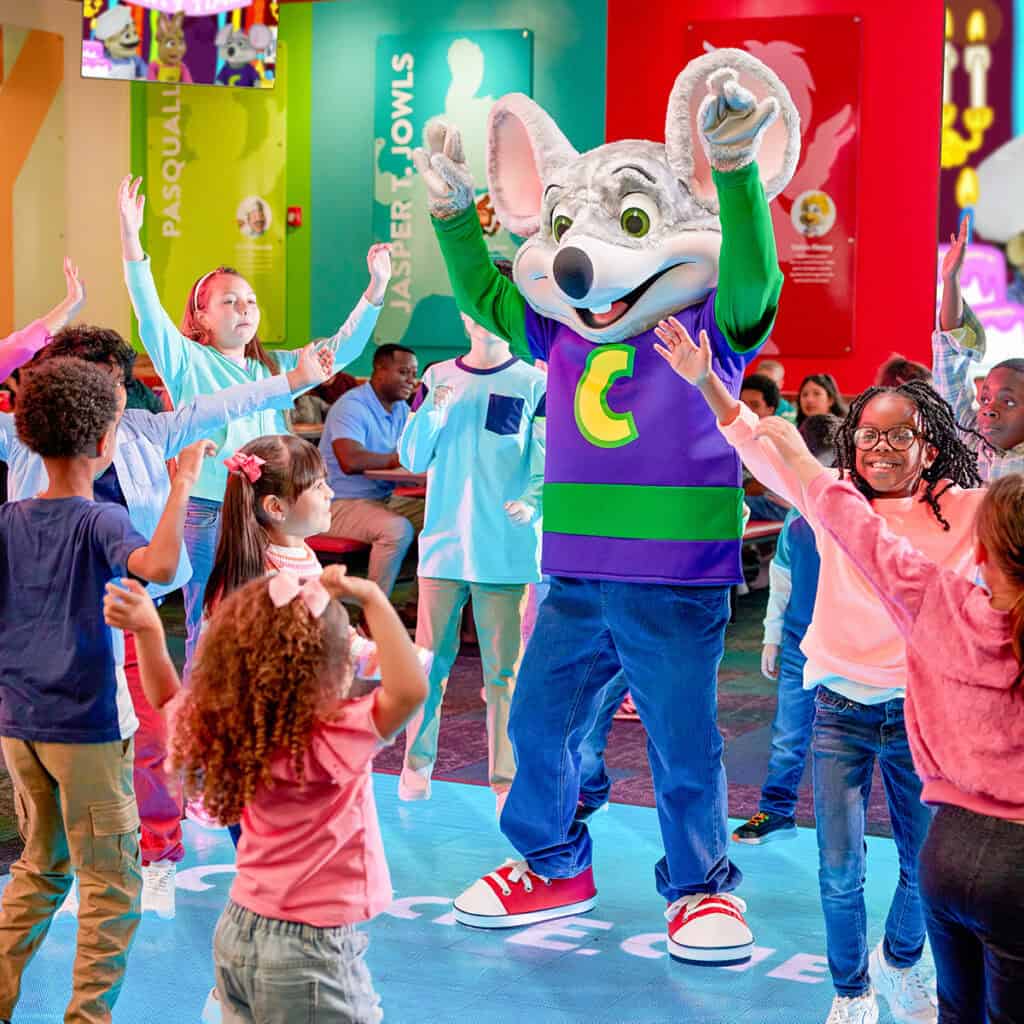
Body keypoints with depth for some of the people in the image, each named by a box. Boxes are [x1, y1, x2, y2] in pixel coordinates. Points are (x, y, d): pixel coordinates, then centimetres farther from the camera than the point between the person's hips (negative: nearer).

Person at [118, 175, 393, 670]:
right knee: (207, 638, -1)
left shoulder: (275, 367, 15)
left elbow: (342, 347, 13)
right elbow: (149, 313, -13)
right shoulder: (189, 363, 0)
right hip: (207, 514, -5)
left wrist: (375, 289, 1)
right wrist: (130, 237, -25)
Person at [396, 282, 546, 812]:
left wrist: (533, 501, -22)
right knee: (430, 659, 6)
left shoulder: (535, 384, 0)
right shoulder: (437, 378, 8)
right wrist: (432, 412, -11)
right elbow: (412, 459, 6)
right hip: (443, 544, 2)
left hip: (507, 552, -2)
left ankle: (505, 779, 9)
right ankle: (416, 764, 20)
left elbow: (552, 462, -3)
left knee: (503, 669, 1)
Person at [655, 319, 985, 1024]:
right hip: (841, 710, 0)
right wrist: (704, 379, -15)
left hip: (922, 712, 0)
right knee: (840, 871, 0)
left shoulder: (966, 512, -5)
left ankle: (901, 964, 41)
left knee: (929, 869, 10)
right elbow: (755, 443, -3)